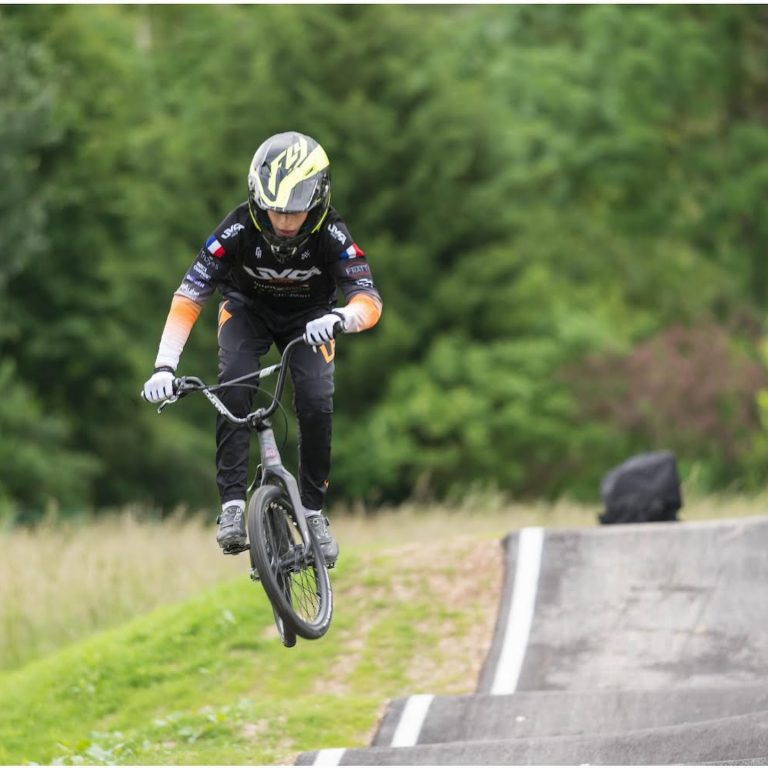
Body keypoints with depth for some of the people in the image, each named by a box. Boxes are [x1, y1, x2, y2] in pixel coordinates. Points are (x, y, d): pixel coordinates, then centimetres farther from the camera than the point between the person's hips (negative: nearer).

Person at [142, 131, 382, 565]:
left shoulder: (330, 234, -32)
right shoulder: (240, 229, -32)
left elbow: (370, 301, -39)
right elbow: (188, 297, -34)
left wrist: (339, 318, -64)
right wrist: (165, 365, -47)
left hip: (308, 317, 0)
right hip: (248, 309, 0)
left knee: (317, 403, -22)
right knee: (235, 387, -28)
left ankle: (313, 512, -5)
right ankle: (233, 505, -26)